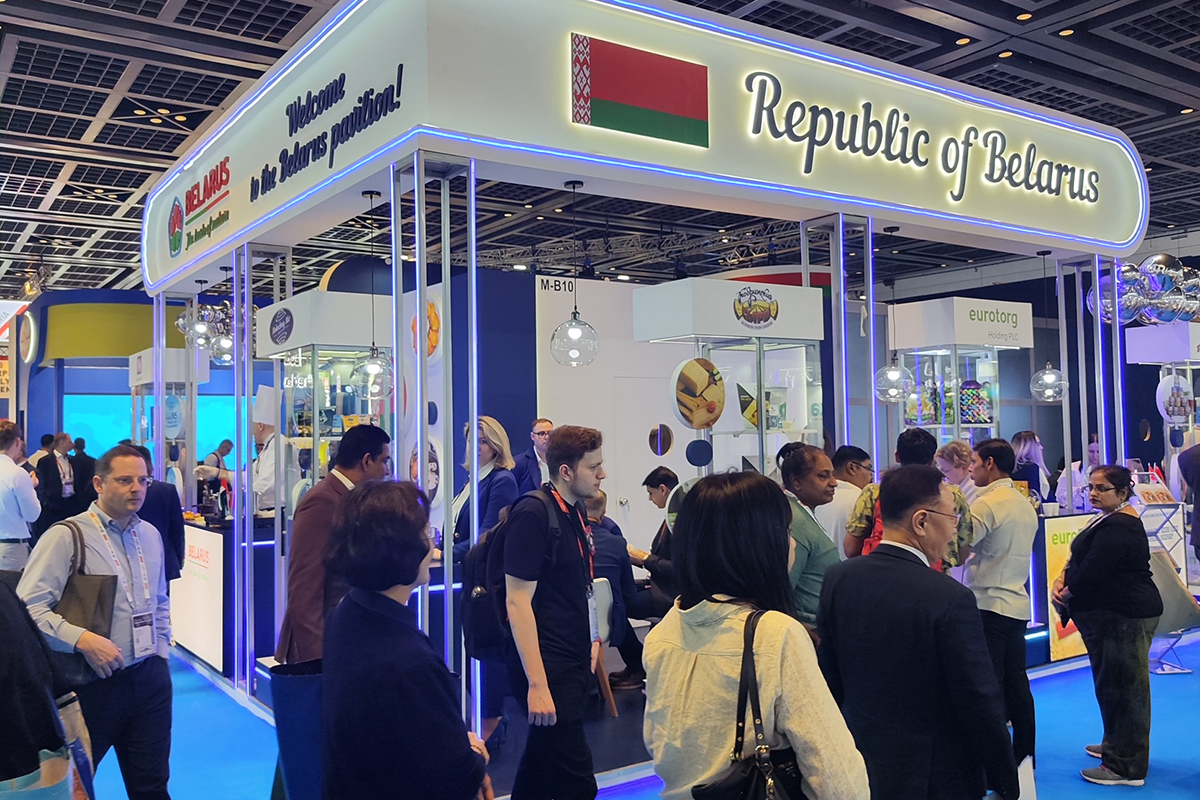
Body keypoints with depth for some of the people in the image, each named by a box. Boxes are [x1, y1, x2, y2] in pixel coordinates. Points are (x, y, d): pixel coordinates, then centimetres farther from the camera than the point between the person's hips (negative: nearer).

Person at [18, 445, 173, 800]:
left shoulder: (150, 535, 10)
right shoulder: (66, 536, -11)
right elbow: (29, 607, -18)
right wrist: (82, 639, -27)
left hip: (150, 678, 5)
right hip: (93, 683, -5)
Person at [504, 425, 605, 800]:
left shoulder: (575, 512, 9)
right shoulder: (532, 513, -17)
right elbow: (518, 602, -19)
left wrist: (590, 640, 16)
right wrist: (537, 684, -21)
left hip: (574, 663, 9)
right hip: (547, 666, -8)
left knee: (542, 761, 19)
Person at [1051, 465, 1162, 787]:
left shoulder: (1117, 528, -21)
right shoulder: (1108, 521, 14)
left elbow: (1093, 572, -24)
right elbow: (1080, 560, 17)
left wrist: (1066, 594, -8)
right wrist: (1061, 580, -1)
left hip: (1125, 616, -11)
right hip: (1112, 614, 11)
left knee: (1122, 688, -4)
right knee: (1112, 684, 20)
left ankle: (1126, 767, 4)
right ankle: (1116, 746, 35)